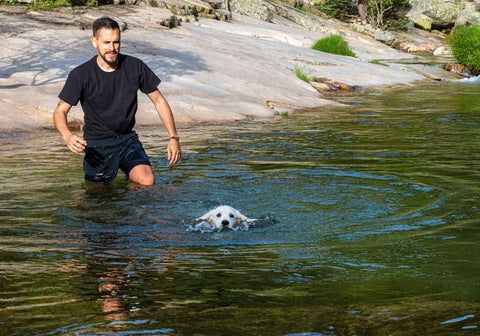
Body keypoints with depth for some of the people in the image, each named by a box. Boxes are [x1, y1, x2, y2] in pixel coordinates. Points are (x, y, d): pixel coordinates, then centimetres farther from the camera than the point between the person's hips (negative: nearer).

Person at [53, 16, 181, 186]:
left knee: (147, 181, -21)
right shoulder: (80, 75, -10)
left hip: (128, 139, 1)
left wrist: (173, 137, -5)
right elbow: (60, 111, -9)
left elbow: (159, 101, 4)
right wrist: (68, 136, -32)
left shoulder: (135, 67, -4)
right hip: (97, 144, -1)